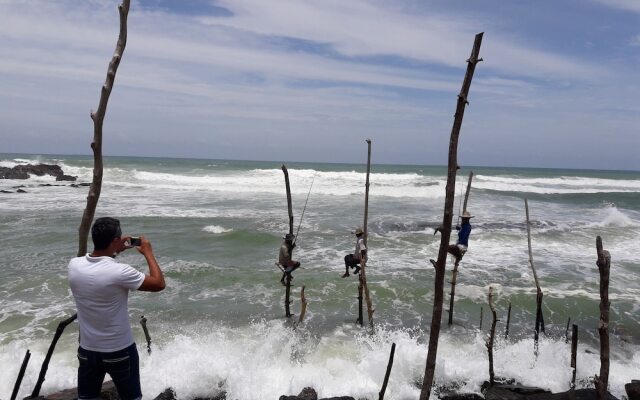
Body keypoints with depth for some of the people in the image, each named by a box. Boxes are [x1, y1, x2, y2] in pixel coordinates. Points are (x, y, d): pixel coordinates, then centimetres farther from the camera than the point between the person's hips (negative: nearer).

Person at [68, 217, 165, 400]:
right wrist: (148, 252, -5)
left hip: (87, 350, 5)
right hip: (120, 351, -4)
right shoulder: (119, 272, -26)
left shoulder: (74, 265, -10)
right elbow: (159, 284, -14)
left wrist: (115, 251, 14)